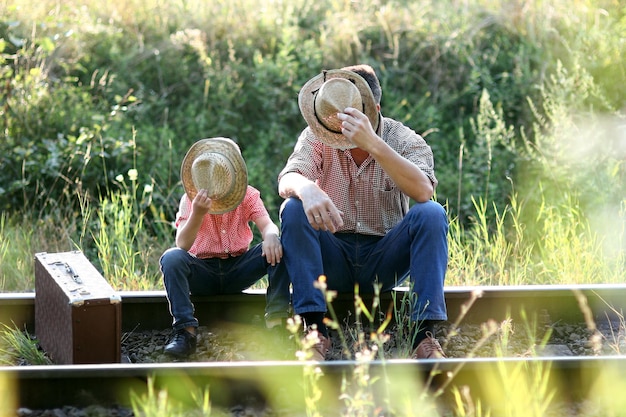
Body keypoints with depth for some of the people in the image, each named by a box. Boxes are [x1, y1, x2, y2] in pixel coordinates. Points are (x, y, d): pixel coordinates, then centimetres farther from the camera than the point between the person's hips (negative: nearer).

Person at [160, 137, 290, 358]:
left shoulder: (248, 195, -2)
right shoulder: (190, 199, -8)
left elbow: (267, 225, -18)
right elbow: (182, 245, -20)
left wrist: (271, 235, -43)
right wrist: (197, 214, -37)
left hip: (237, 270, 1)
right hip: (204, 271, -1)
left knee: (278, 247, -24)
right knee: (171, 258, -32)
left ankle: (276, 319, -28)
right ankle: (186, 330, -33)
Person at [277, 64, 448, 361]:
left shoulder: (405, 141, -7)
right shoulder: (317, 138, -3)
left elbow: (423, 191, -28)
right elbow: (286, 182, -21)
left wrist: (373, 143, -39)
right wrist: (307, 189, -46)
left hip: (383, 261, -1)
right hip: (333, 258, 1)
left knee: (431, 214, -26)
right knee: (293, 208, -25)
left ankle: (424, 334, -31)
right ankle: (314, 331, -30)